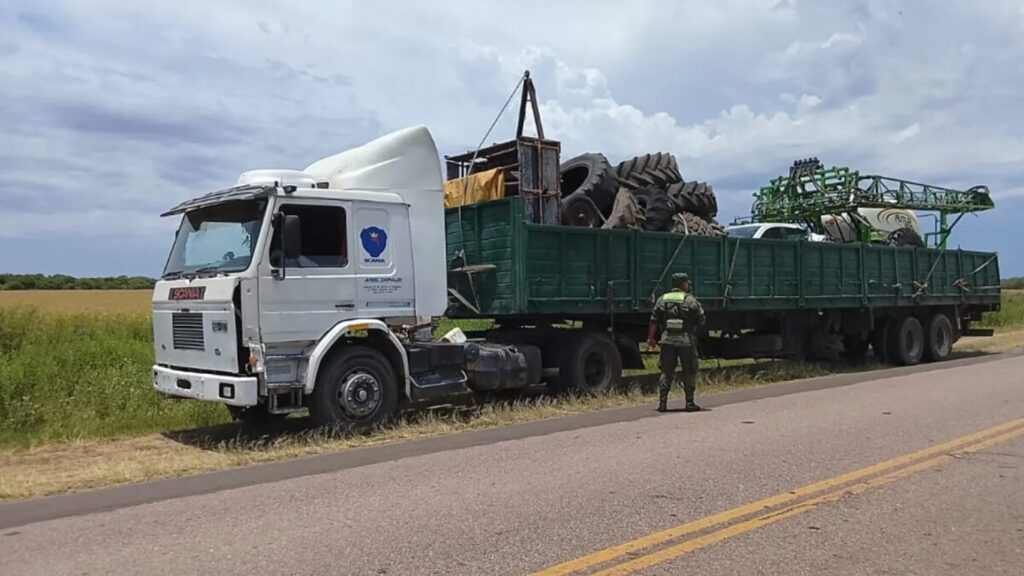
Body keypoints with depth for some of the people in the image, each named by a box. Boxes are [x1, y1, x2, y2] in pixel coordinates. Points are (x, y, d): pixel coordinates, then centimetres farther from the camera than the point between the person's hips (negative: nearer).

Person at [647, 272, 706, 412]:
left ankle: (662, 403, 7)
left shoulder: (662, 299, 6)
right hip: (686, 340, -3)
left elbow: (654, 321, 2)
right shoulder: (690, 300, -4)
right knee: (689, 372, 8)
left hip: (667, 340, 3)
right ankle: (690, 403, 10)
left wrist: (651, 338, 5)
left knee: (666, 372, 10)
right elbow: (701, 321, -3)